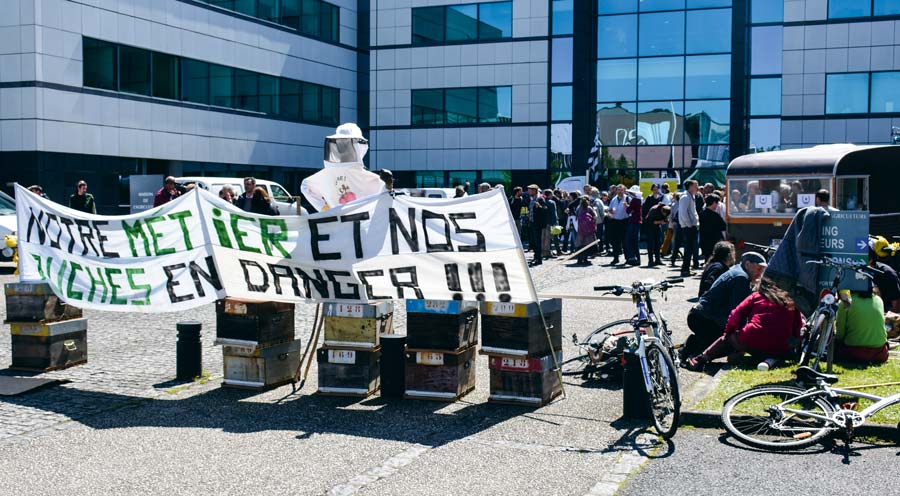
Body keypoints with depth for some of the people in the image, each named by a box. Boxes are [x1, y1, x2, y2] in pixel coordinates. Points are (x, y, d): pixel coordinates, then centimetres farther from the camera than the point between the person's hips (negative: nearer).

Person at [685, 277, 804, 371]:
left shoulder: (756, 296, 12)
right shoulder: (791, 301, 17)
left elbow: (736, 315, 6)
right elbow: (799, 324, 9)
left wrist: (728, 332, 21)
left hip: (753, 343, -3)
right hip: (782, 351, 3)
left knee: (728, 338, 24)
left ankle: (701, 359, 19)